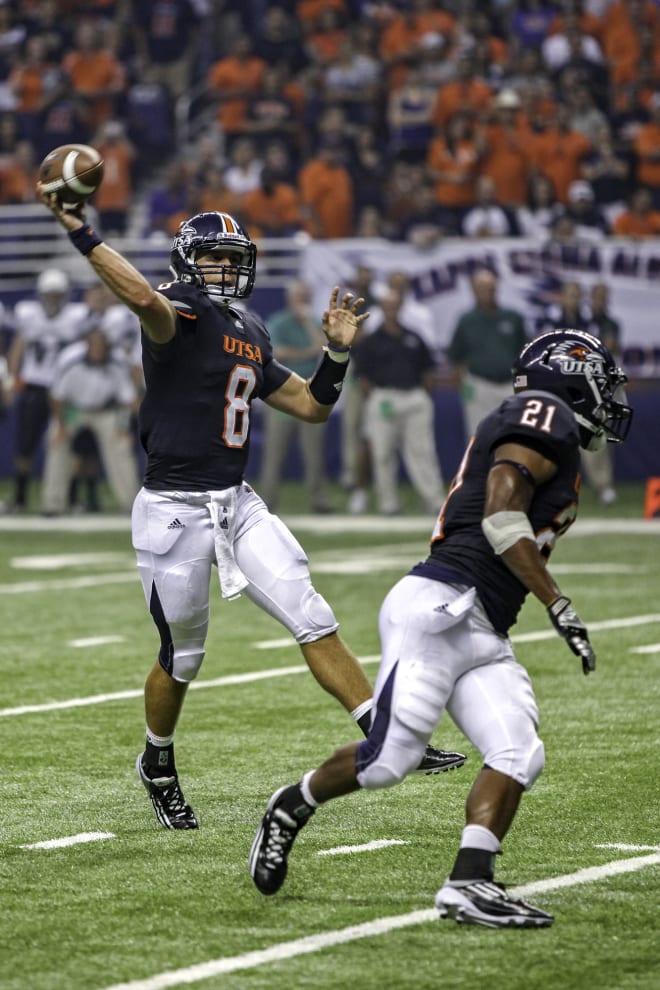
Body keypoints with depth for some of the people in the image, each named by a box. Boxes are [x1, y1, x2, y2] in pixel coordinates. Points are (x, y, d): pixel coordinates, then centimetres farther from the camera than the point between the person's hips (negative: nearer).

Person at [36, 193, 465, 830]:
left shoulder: (250, 335, 13)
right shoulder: (182, 312, -11)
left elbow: (311, 406, 20)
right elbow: (145, 300, -36)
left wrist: (337, 351, 7)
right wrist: (79, 233, -42)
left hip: (238, 506, 6)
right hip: (175, 510, -6)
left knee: (315, 622, -1)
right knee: (183, 658, 6)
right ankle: (157, 767, 31)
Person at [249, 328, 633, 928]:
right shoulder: (544, 417, -4)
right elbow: (502, 518, -15)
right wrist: (558, 604, -17)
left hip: (482, 634, 10)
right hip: (439, 608, -10)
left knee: (518, 756, -8)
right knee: (391, 757, -9)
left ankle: (468, 884, -15)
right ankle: (294, 806, 15)